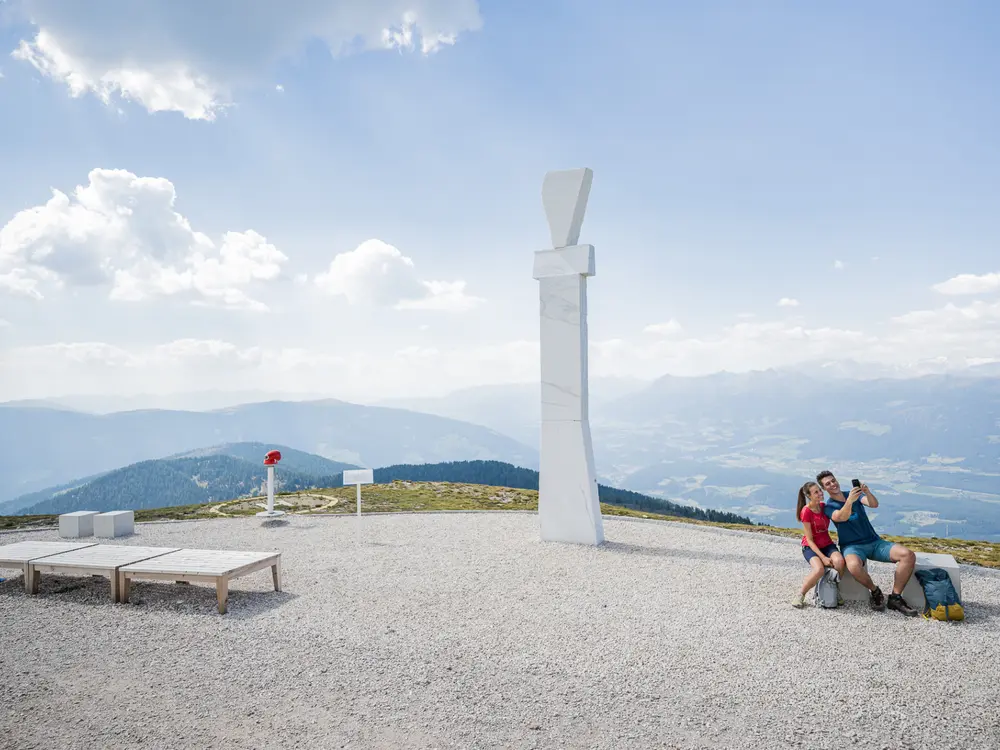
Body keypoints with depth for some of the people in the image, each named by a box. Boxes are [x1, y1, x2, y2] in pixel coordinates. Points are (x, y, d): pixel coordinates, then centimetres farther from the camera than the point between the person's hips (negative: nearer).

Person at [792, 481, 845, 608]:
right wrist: (823, 557, -22)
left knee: (839, 561, -30)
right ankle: (800, 595, -13)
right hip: (810, 547, -5)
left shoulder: (824, 506, 2)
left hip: (827, 544, 5)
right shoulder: (806, 511, -15)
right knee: (819, 569, -34)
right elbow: (809, 540, -15)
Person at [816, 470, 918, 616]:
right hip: (852, 546, -4)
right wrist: (849, 501, -41)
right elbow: (841, 517, -23)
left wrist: (867, 493, -31)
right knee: (854, 566, -40)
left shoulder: (855, 494, 10)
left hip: (874, 542, 4)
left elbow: (874, 504, -9)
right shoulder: (828, 507, -1)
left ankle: (895, 598, -9)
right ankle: (874, 591, -9)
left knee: (908, 555, -20)